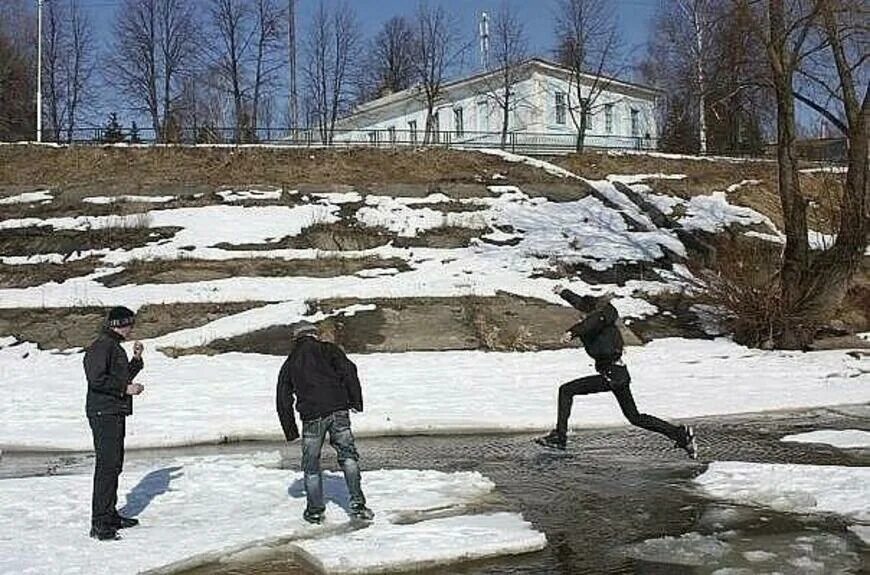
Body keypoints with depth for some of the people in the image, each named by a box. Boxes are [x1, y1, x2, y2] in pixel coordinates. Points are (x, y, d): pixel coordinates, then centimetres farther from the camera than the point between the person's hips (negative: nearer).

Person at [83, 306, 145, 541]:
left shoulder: (115, 347, 20)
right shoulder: (101, 347, -12)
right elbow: (97, 379, -23)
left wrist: (136, 358, 13)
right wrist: (126, 388, -18)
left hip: (116, 413, 10)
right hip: (104, 413, -10)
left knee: (114, 465, 15)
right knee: (107, 466, -12)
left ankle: (110, 515, 25)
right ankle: (99, 524, -11)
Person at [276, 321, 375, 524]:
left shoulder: (289, 364, 19)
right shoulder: (328, 349, 12)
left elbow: (283, 401, 17)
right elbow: (348, 370, -4)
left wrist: (290, 431, 21)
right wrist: (356, 400, -1)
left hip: (312, 417, 1)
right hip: (338, 411, -1)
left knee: (311, 465, 12)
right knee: (348, 456, 7)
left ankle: (315, 511, 14)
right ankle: (357, 504, -2)